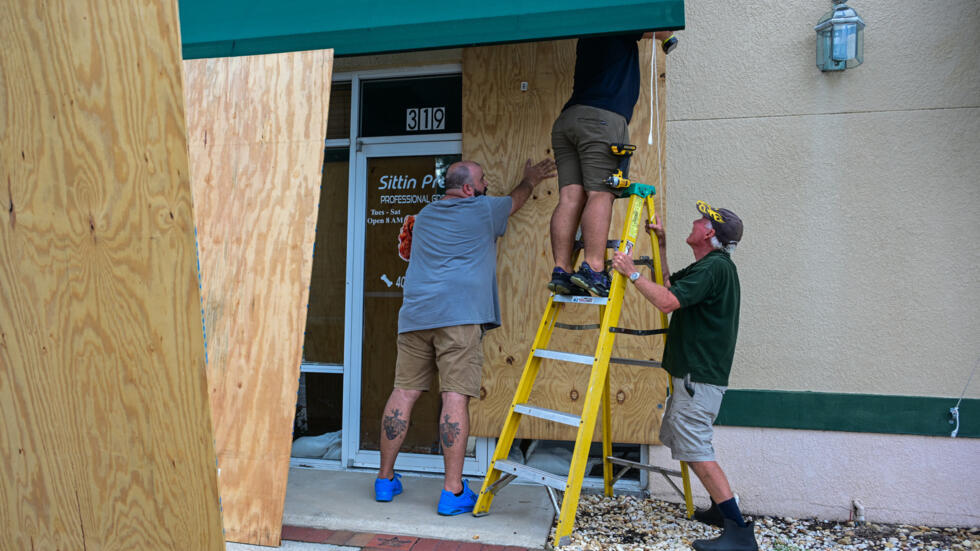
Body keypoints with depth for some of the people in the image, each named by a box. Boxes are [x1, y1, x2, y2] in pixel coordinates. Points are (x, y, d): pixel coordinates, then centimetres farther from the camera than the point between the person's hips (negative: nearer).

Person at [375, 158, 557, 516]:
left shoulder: (424, 215, 24)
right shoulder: (483, 210, 9)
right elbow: (516, 200, 29)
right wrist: (531, 179, 50)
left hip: (415, 315, 6)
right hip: (459, 316, -6)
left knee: (404, 392, 8)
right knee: (455, 397, -7)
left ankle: (385, 479, 17)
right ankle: (453, 492, -6)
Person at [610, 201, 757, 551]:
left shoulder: (714, 267, -17)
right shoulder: (710, 266, 16)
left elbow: (667, 302, -28)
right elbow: (669, 285, 28)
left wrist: (632, 273, -18)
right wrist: (660, 244, 22)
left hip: (699, 378, -11)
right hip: (693, 374, 11)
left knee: (695, 448, -11)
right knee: (676, 437, 19)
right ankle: (720, 509, 27)